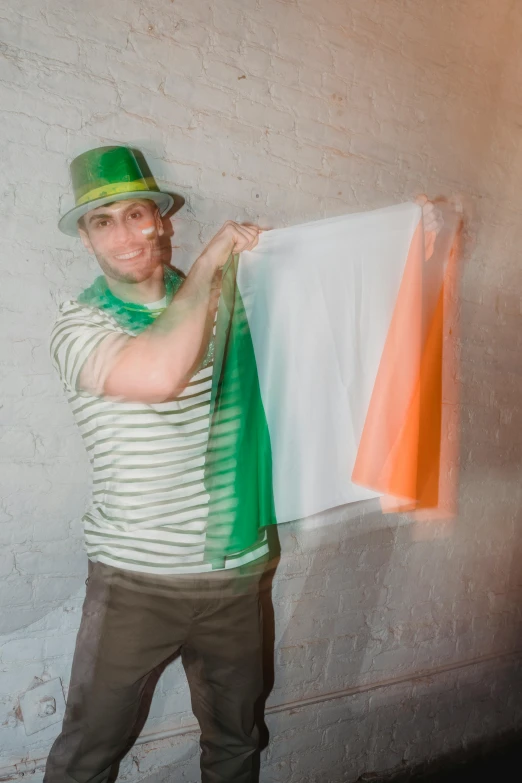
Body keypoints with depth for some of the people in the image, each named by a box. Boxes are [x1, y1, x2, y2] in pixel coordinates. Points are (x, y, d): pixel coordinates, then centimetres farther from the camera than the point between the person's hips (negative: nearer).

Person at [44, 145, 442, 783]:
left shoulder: (224, 301, 6)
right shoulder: (80, 324, -10)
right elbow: (158, 373, -30)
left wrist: (415, 237, -2)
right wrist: (211, 260, -19)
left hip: (234, 573, 4)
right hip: (134, 581, -4)